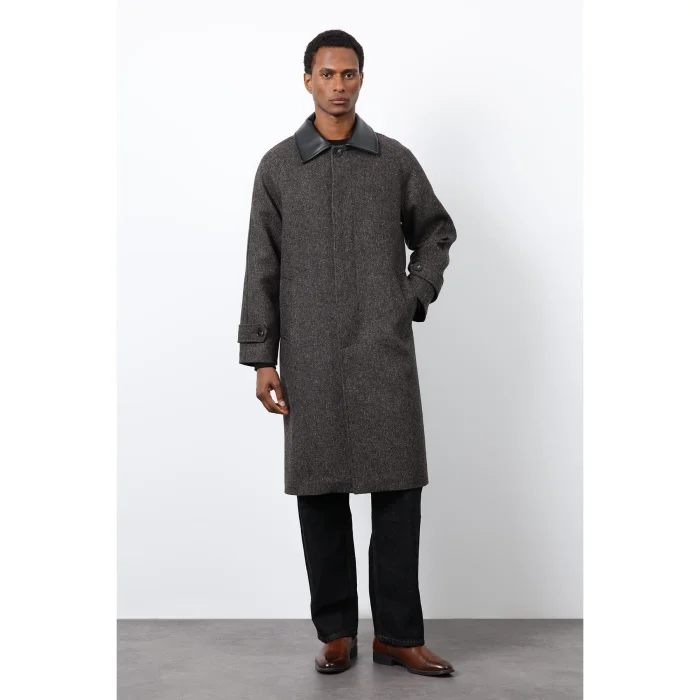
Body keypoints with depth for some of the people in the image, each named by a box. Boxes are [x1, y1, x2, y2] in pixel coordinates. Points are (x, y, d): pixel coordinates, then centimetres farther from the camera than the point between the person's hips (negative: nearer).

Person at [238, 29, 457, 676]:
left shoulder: (395, 161, 8)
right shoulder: (278, 166, 6)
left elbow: (435, 232, 21)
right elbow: (262, 269, 4)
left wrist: (416, 296, 6)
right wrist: (261, 358, -1)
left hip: (385, 354, 0)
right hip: (310, 360, 0)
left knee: (398, 490, 0)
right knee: (319, 491, 4)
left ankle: (397, 635, 12)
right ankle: (337, 632, 18)